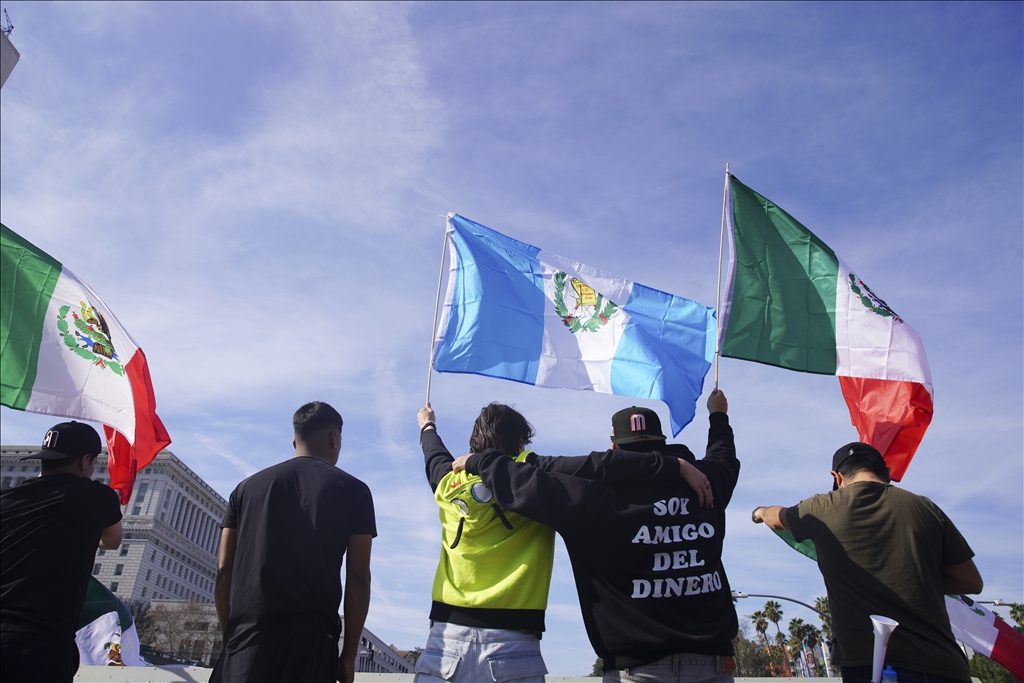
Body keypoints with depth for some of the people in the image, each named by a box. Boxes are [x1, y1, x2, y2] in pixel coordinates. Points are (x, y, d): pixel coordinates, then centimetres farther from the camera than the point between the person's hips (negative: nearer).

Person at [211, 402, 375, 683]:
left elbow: (224, 571, 10)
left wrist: (231, 636, 17)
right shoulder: (353, 490, 4)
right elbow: (358, 579, 0)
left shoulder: (247, 487, 12)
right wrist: (349, 652, 6)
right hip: (311, 638, -2)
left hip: (247, 637, 3)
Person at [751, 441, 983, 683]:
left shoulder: (823, 508, 3)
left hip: (870, 663, -3)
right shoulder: (924, 508, 6)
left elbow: (776, 517, 26)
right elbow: (971, 582, 13)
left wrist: (760, 512, 49)